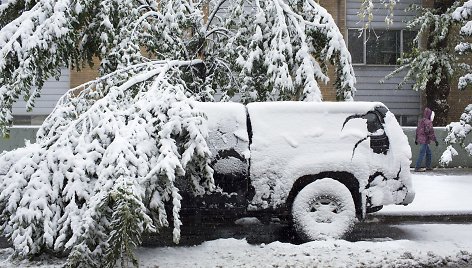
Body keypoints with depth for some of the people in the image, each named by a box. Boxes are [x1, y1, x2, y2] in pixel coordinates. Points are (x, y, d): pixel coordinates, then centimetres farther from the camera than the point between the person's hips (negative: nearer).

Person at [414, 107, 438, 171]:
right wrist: (435, 140, -16)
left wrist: (416, 139, 30)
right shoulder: (428, 122, -13)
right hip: (424, 140, -10)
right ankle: (417, 168, -8)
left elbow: (417, 130, 22)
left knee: (428, 152, 18)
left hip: (420, 139, 10)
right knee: (422, 154, -8)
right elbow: (430, 132, -19)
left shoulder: (421, 121, 15)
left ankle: (428, 166, 24)